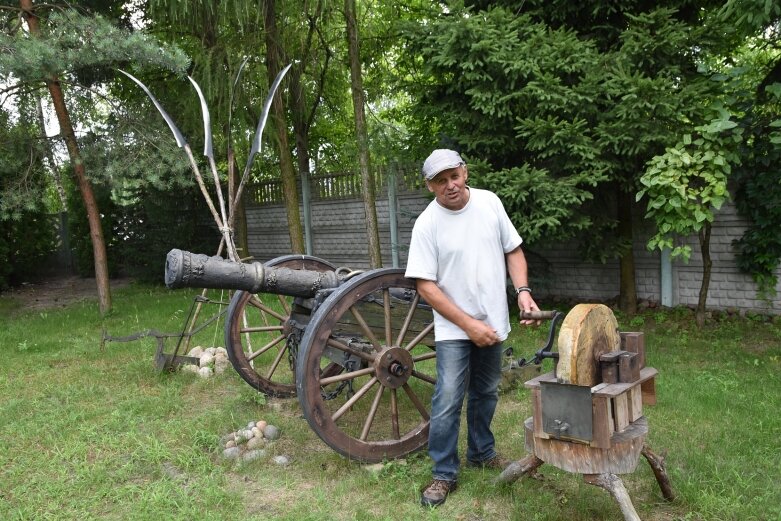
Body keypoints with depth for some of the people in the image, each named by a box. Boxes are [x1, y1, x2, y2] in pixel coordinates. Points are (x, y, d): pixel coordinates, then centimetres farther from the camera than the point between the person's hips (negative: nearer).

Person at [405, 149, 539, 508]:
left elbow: (512, 249, 8)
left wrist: (523, 291, -7)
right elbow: (425, 286, -15)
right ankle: (444, 473, 10)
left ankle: (481, 452, 38)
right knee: (447, 402, -7)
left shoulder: (489, 202, -3)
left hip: (493, 322, 5)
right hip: (454, 329, -4)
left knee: (486, 394, 18)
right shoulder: (427, 224, -15)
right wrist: (469, 324, -18)